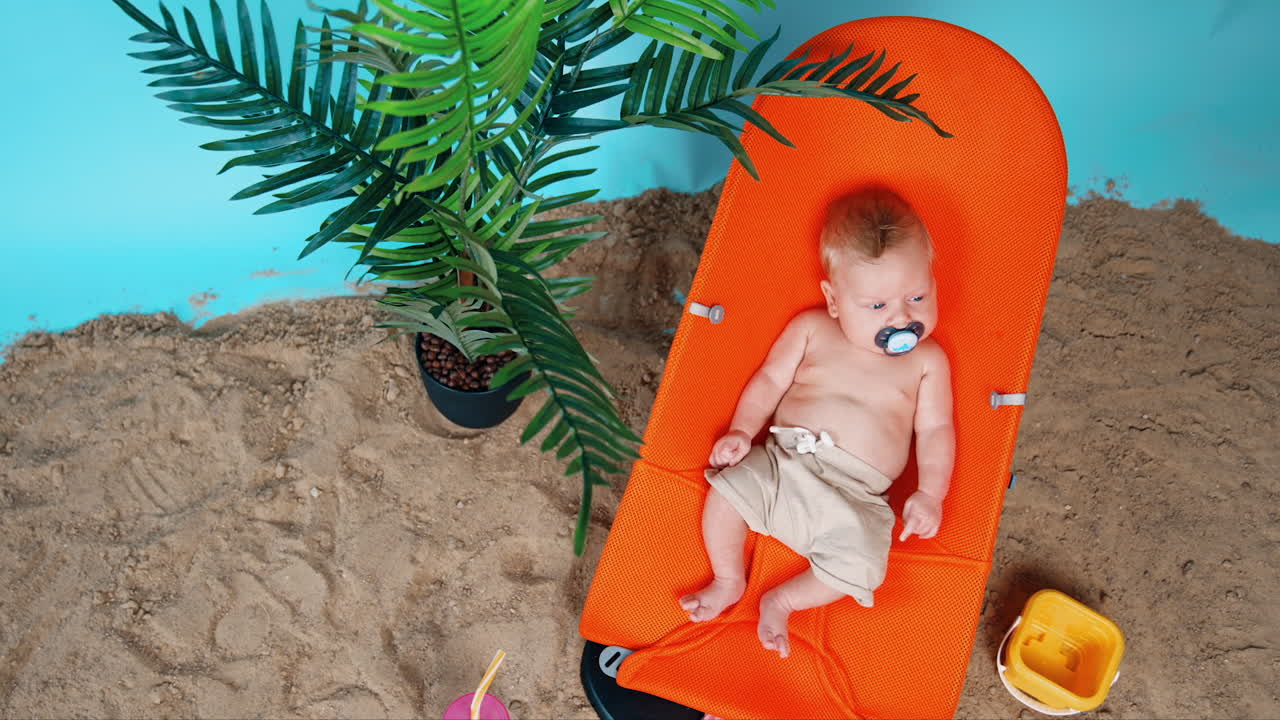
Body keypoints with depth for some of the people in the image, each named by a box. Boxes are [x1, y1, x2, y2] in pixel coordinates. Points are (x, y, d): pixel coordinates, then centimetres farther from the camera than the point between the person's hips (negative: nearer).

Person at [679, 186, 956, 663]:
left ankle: (783, 600, 6)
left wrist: (930, 493, -7)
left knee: (861, 567, -24)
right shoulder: (811, 330, 7)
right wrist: (743, 430, -5)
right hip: (782, 464, 1)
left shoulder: (927, 360, 6)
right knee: (727, 491, -21)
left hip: (855, 500, -1)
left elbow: (936, 429, 6)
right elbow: (770, 380, 9)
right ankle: (729, 582, 9)